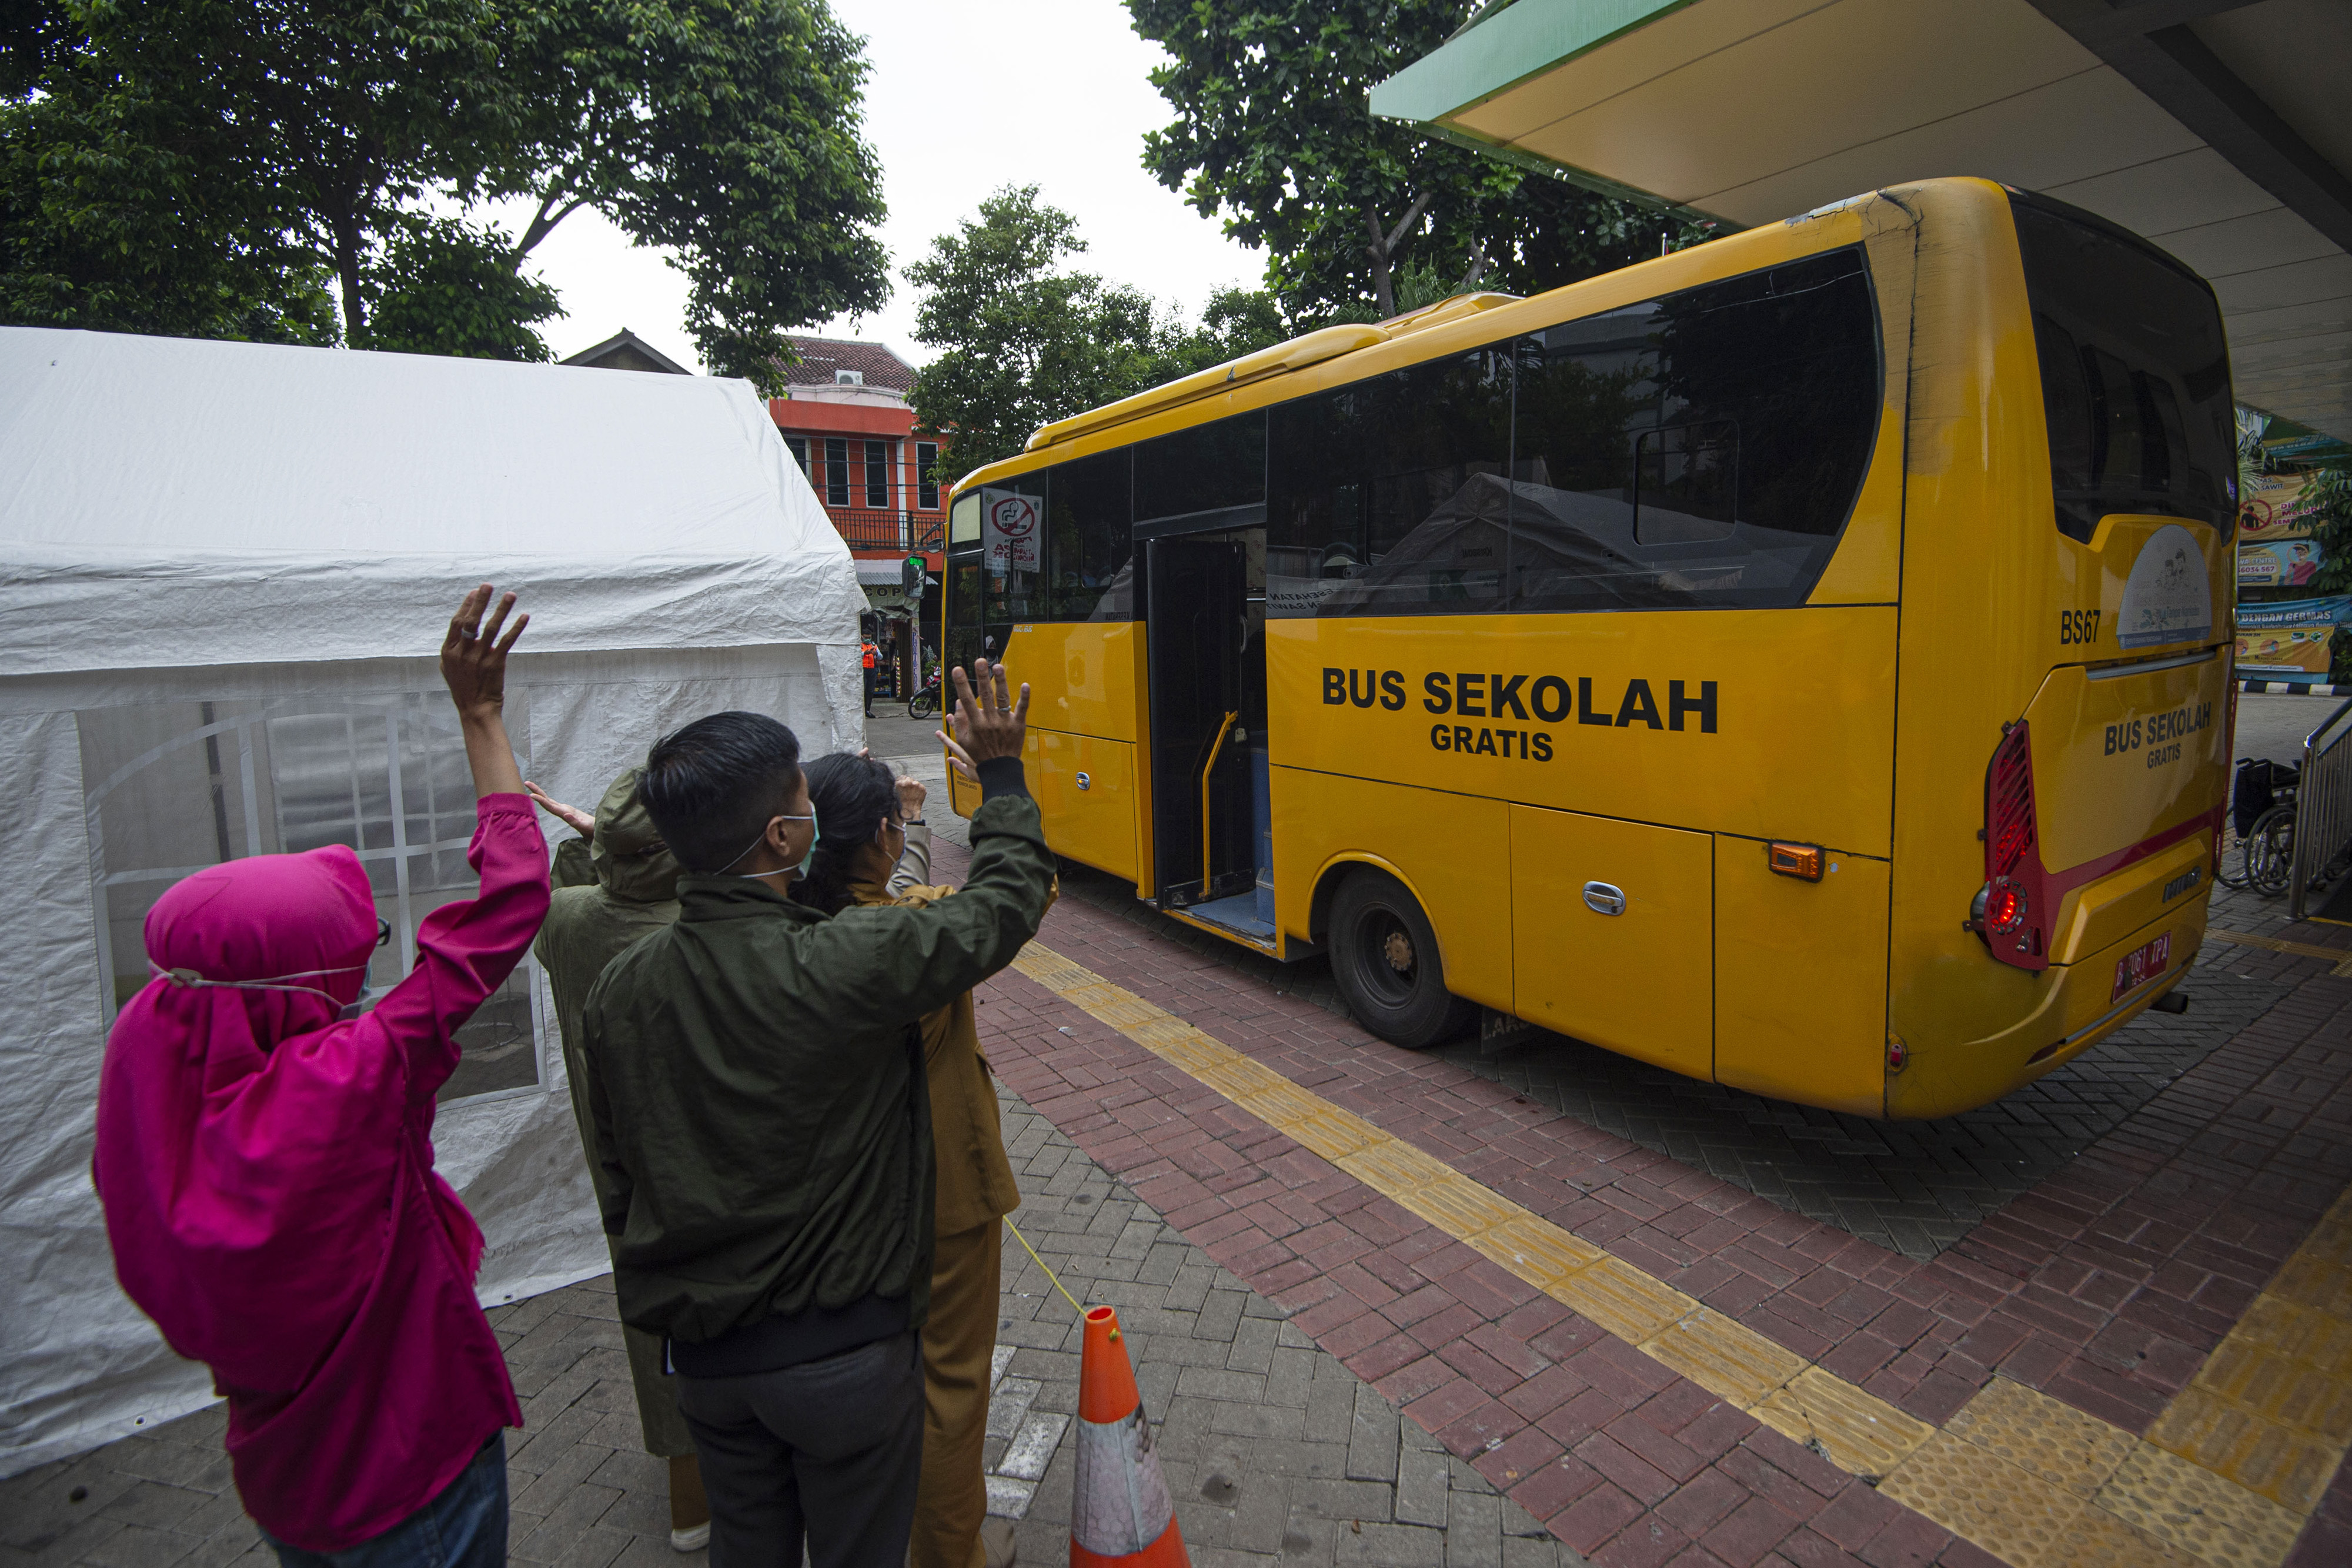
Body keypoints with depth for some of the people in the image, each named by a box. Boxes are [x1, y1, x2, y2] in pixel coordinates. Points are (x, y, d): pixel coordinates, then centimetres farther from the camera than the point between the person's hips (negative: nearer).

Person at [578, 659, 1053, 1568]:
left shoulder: (618, 991, -9)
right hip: (843, 1354, -5)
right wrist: (1000, 772, 0)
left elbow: (619, 1180, 4)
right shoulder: (847, 967, -29)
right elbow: (1002, 904, -14)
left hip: (700, 1351, 5)